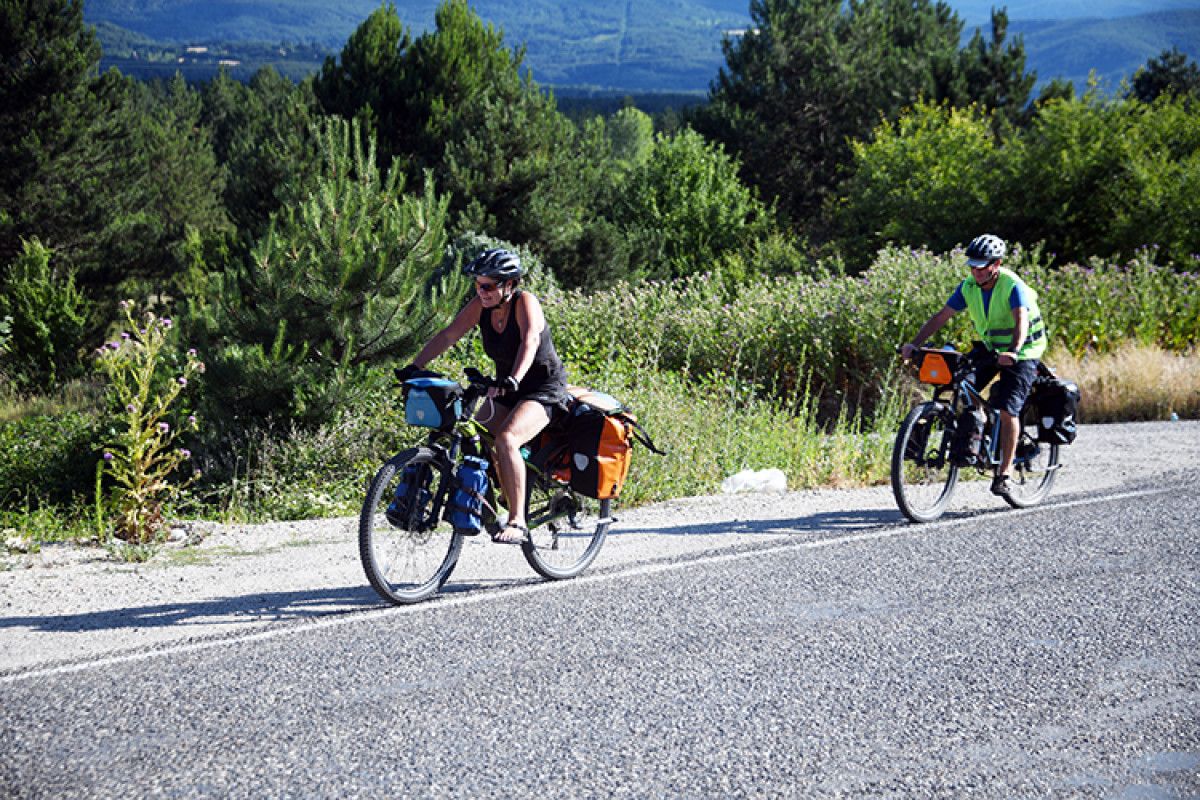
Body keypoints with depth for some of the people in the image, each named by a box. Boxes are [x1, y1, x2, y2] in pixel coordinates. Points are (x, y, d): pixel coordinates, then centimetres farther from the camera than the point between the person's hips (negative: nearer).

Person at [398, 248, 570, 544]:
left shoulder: (525, 303, -22)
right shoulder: (480, 306, -5)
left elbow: (530, 340, -39)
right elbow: (447, 335, -10)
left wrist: (514, 379, -55)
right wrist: (414, 367, -21)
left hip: (544, 389, -7)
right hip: (506, 390, 7)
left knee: (506, 439, -30)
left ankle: (517, 522, -25)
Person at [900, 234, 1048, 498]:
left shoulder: (1012, 286, -25)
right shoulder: (969, 287, -8)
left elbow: (1021, 321, -38)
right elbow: (941, 316, -11)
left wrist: (1014, 352, -57)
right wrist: (915, 343, -23)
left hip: (1022, 351, -6)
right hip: (991, 346, 6)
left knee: (1008, 409, -18)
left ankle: (1005, 473, -10)